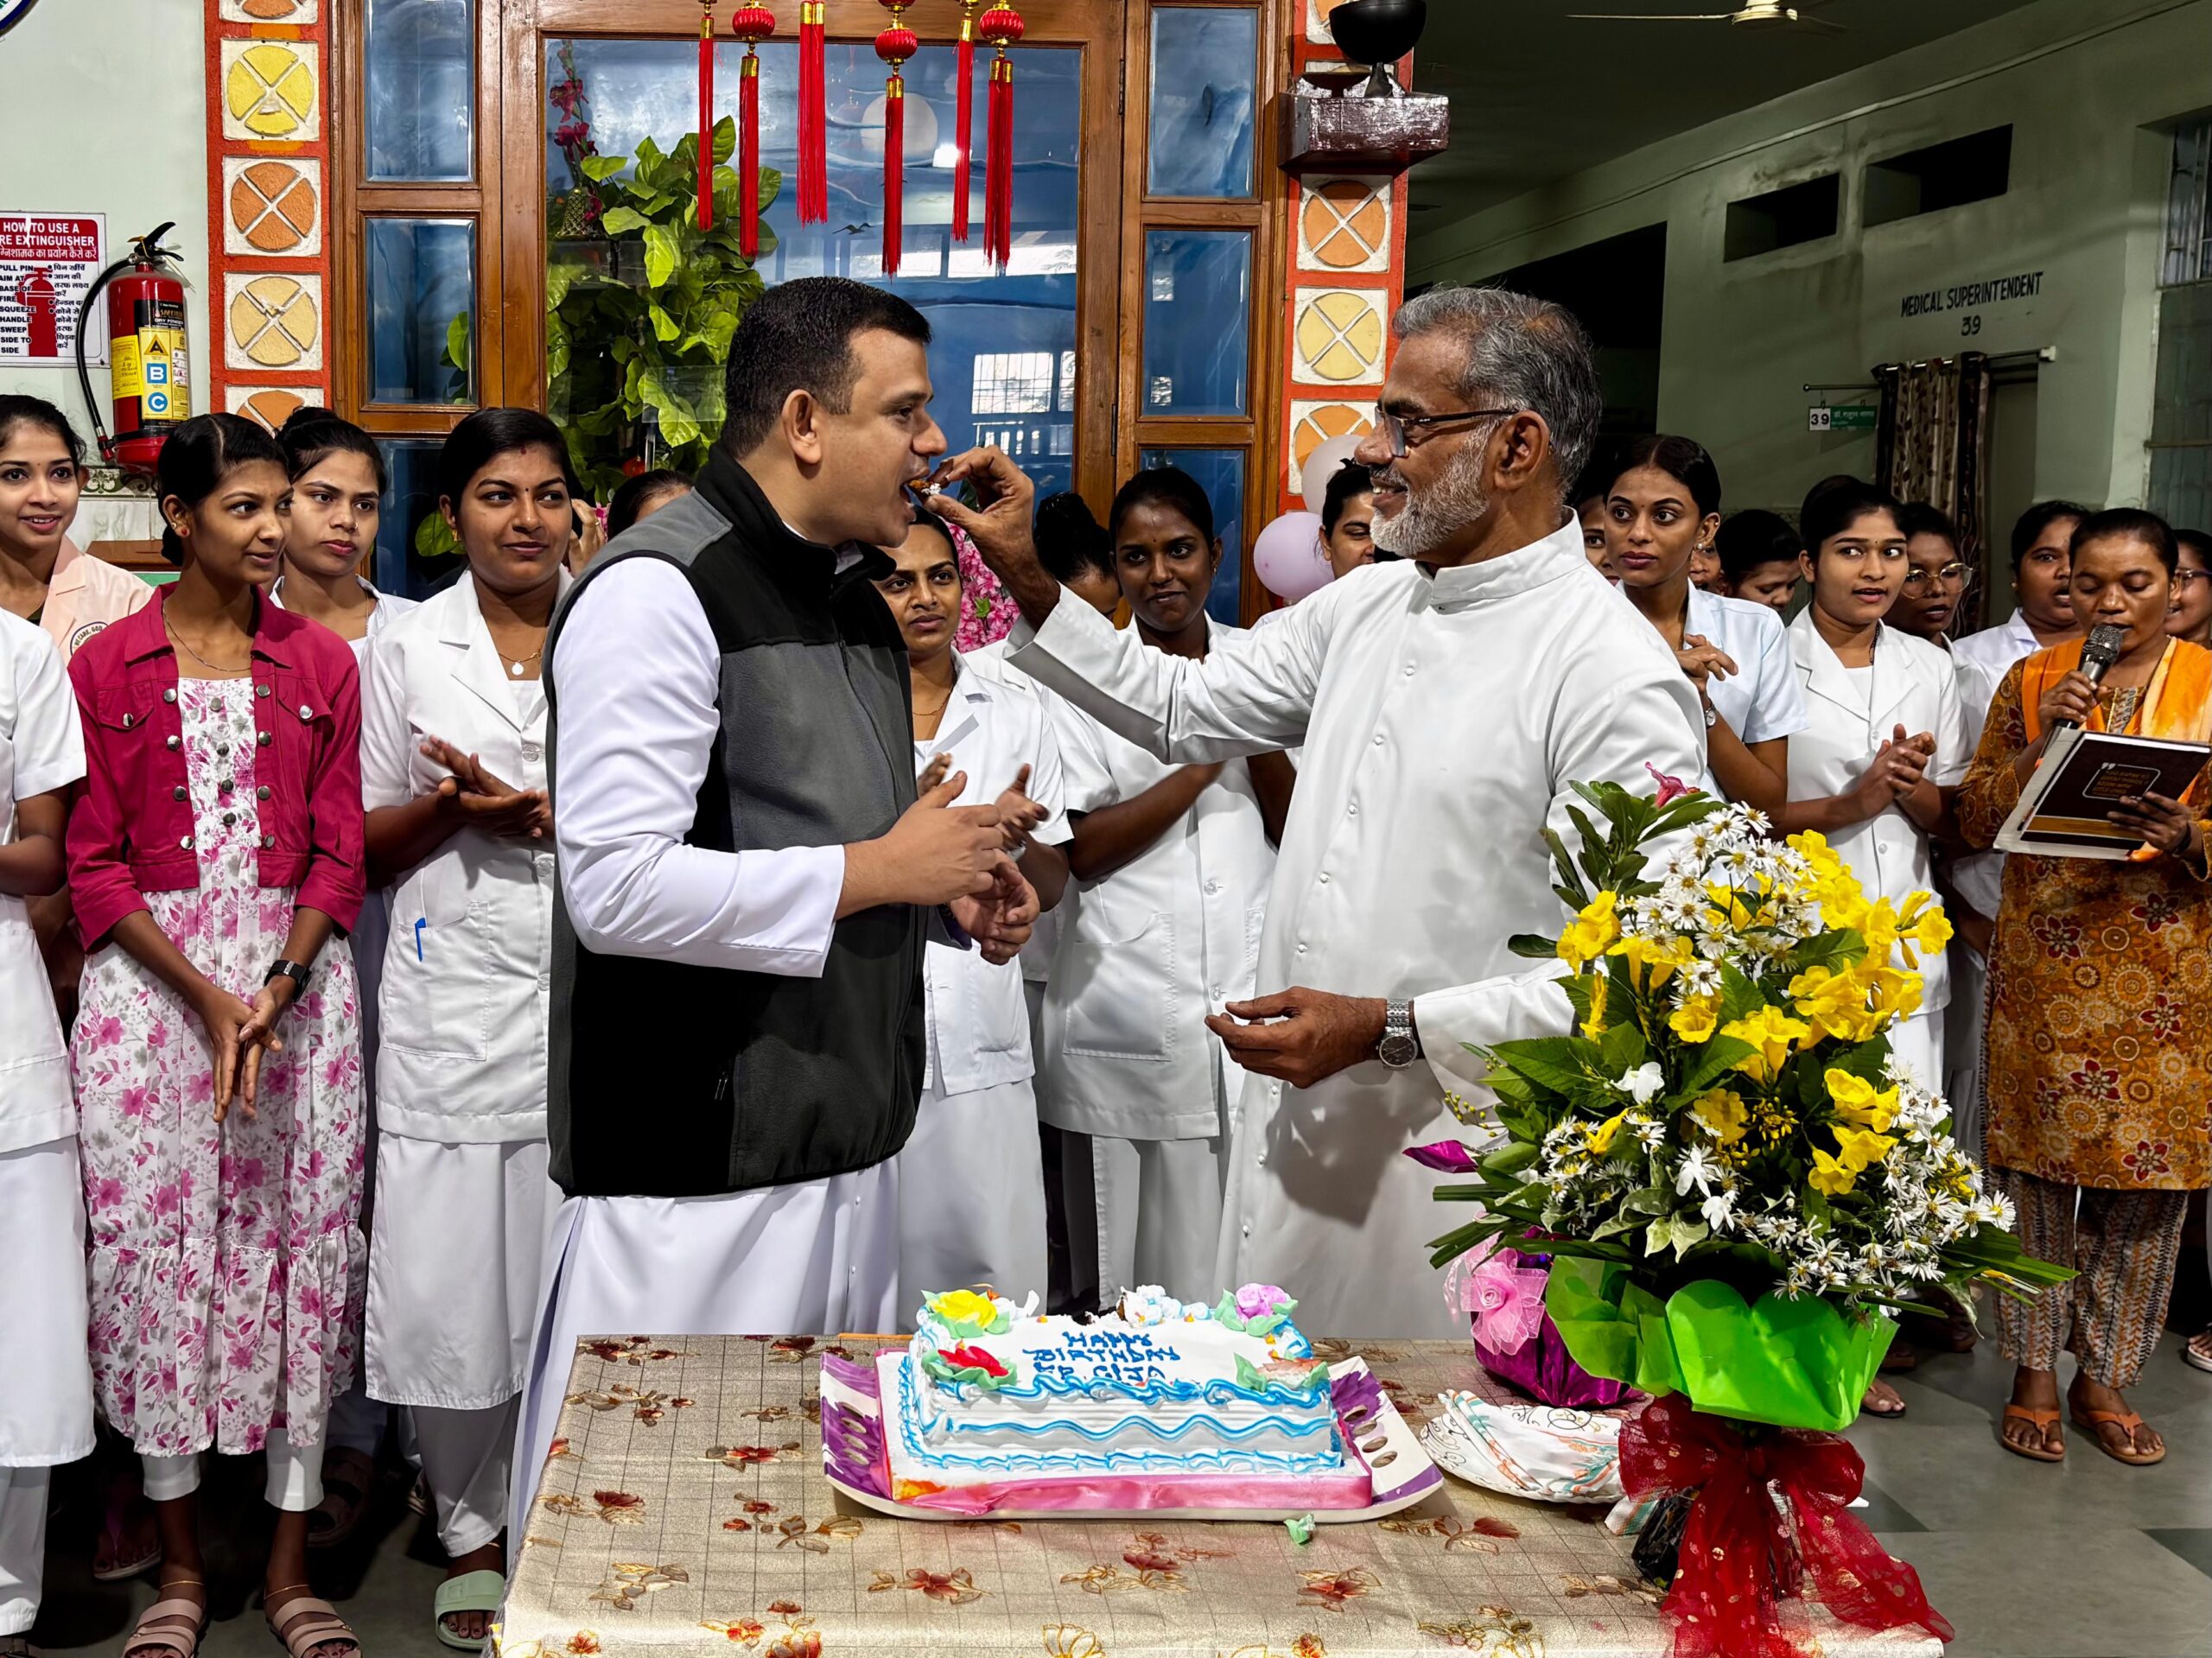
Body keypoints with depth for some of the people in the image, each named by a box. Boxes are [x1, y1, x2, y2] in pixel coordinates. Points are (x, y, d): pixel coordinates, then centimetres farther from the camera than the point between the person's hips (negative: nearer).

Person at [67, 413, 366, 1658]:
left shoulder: (322, 664, 6)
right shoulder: (107, 668, 2)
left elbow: (338, 854, 3)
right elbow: (94, 864, -1)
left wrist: (277, 987, -12)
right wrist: (204, 993, -13)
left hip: (300, 976, 1)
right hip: (151, 982, -1)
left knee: (299, 1247, 2)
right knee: (158, 1250, 2)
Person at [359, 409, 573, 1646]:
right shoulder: (408, 654, 8)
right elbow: (369, 845, 9)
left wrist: (536, 812, -10)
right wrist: (454, 805, -10)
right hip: (456, 999, 0)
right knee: (447, 1280, 0)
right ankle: (471, 1531, 19)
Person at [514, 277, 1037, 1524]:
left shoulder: (855, 599, 16)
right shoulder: (661, 591, -14)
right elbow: (619, 887, -23)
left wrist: (952, 895, 7)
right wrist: (879, 870, -18)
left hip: (847, 1144, 9)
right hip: (699, 1176, -9)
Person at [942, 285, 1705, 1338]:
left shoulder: (1616, 678, -17)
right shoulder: (1365, 608, 7)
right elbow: (1184, 707, 18)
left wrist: (1388, 1030, -22)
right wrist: (1029, 582, 8)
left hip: (1449, 1161, -7)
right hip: (1294, 1129, 7)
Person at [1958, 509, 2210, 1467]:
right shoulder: (2032, 682, 7)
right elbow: (1978, 818, 4)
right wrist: (2047, 739, -10)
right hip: (2045, 956, 0)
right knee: (2037, 1158, 0)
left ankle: (2104, 1377, 17)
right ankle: (2033, 1371, 13)